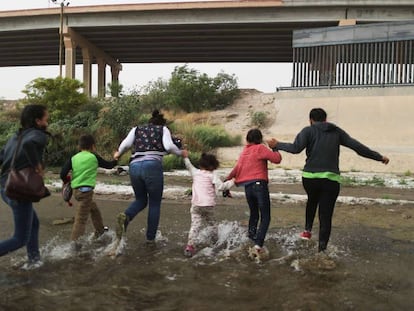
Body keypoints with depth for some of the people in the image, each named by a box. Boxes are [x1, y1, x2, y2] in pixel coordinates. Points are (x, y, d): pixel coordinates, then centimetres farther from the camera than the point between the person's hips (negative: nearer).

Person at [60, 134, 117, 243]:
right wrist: (116, 160, 32)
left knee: (94, 209, 25)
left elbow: (63, 173, -1)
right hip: (86, 190, -6)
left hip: (76, 189, 6)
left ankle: (100, 231, 39)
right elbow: (108, 165, 12)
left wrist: (68, 180, 19)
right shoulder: (94, 157, -2)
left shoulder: (73, 158, 6)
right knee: (81, 218, -7)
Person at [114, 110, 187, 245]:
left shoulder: (136, 129, 23)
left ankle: (125, 216, -9)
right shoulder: (163, 129, 16)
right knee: (155, 204, 11)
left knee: (140, 200, 21)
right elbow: (169, 146, -1)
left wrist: (118, 153, 25)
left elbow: (126, 143, 7)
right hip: (152, 166, -3)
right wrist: (181, 153, 15)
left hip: (134, 166, 3)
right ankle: (150, 238, 11)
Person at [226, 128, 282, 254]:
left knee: (253, 214, 22)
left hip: (247, 187, 6)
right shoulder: (260, 148, -3)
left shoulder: (244, 152, 15)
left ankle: (252, 239, 26)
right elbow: (277, 159, -10)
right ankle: (258, 244, -14)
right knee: (265, 217, -1)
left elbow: (236, 169, 14)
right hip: (259, 185, -6)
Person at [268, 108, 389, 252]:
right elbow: (357, 146, 11)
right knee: (326, 216, 6)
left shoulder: (308, 130, 5)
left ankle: (308, 230, 24)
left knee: (312, 201, 31)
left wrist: (277, 145, 2)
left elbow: (296, 148, -12)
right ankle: (322, 248, 5)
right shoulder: (337, 132, 12)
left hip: (310, 177, 0)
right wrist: (379, 157, 19)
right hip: (331, 179, 0)